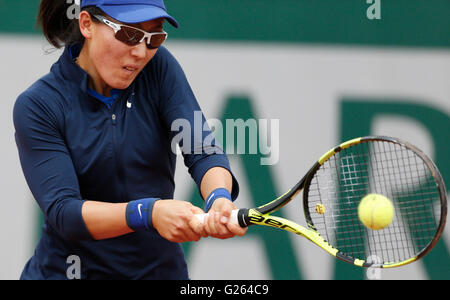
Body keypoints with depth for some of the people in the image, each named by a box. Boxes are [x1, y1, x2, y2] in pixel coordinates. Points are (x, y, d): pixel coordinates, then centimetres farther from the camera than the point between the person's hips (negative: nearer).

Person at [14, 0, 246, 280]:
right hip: (69, 271, -3)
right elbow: (62, 212, -25)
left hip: (162, 269, 3)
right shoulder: (36, 106, -15)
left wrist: (219, 198, -39)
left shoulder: (159, 66, -7)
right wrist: (148, 213, -40)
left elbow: (203, 151, -18)